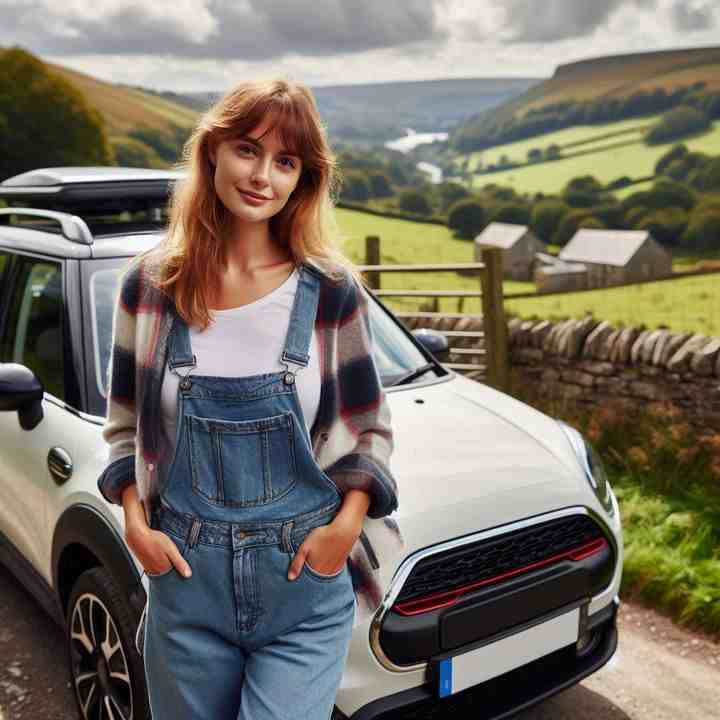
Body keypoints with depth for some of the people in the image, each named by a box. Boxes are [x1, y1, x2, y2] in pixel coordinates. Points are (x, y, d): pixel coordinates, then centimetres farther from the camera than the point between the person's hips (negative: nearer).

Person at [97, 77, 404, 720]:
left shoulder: (332, 292, -6)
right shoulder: (150, 284, -1)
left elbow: (370, 427, 2)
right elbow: (125, 423, 9)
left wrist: (347, 523, -11)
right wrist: (134, 521, -4)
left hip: (305, 578, -1)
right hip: (185, 575, 2)